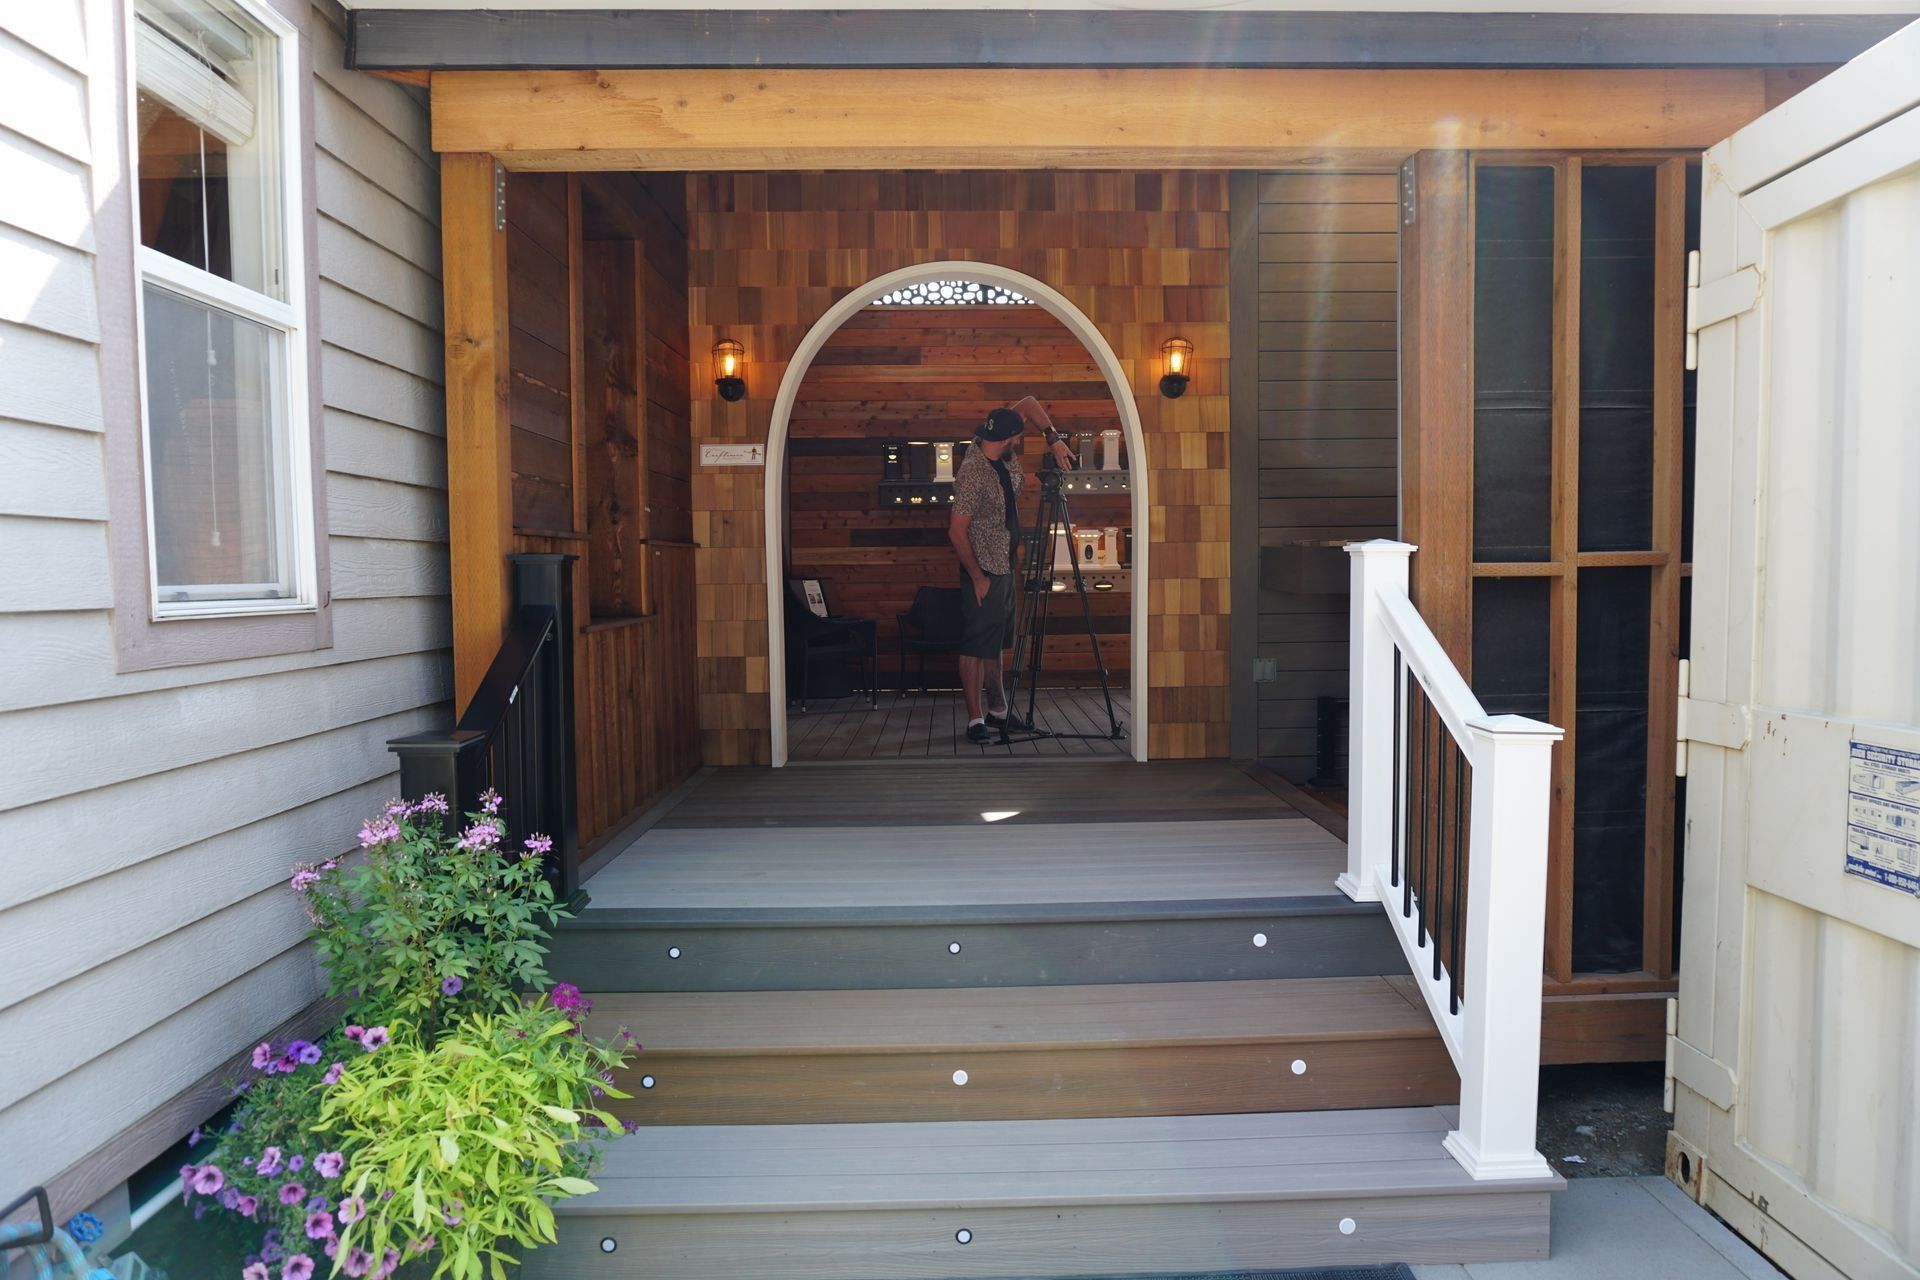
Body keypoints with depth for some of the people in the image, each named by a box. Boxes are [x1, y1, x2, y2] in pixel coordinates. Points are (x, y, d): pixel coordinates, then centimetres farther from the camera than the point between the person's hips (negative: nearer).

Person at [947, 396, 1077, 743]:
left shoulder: (1001, 454, -1)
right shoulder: (973, 475, -24)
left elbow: (1028, 404, 11)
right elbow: (957, 532, -23)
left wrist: (1054, 438, -2)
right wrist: (978, 578, -17)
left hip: (1004, 565, 9)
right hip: (984, 571, -9)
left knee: (994, 642, 17)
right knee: (976, 645, -4)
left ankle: (998, 709, 27)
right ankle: (975, 721, 2)